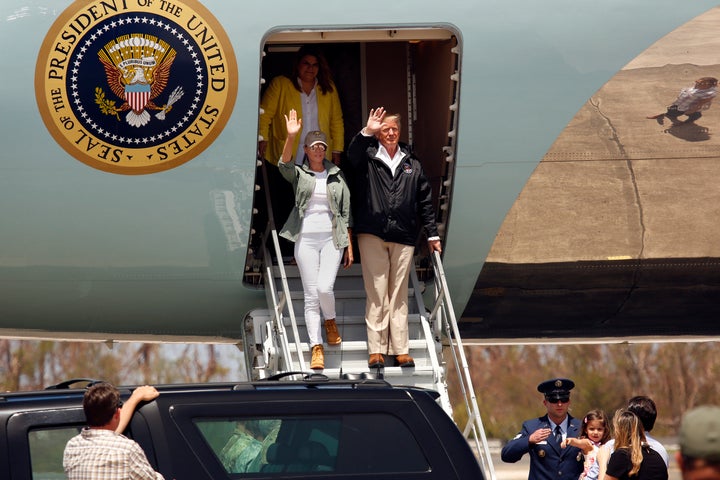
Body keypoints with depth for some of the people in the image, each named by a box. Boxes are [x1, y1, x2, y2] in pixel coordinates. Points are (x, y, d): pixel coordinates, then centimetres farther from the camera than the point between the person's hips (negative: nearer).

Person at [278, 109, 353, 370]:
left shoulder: (337, 176, 9)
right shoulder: (299, 174, 5)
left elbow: (346, 212, 10)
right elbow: (284, 164, -19)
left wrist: (349, 245, 7)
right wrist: (290, 137, -35)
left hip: (332, 239, 0)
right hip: (306, 239, 0)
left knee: (325, 287, -16)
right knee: (311, 296, -2)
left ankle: (330, 322, 16)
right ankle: (317, 348, 0)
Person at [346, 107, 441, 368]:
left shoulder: (412, 164, 17)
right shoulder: (368, 158, 9)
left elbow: (425, 201, 18)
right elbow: (353, 153, -15)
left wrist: (432, 234, 16)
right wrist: (367, 132, -28)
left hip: (403, 237, 2)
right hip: (372, 234, -2)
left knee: (399, 294, 2)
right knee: (376, 293, -4)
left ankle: (400, 349, 3)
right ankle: (376, 349, -3)